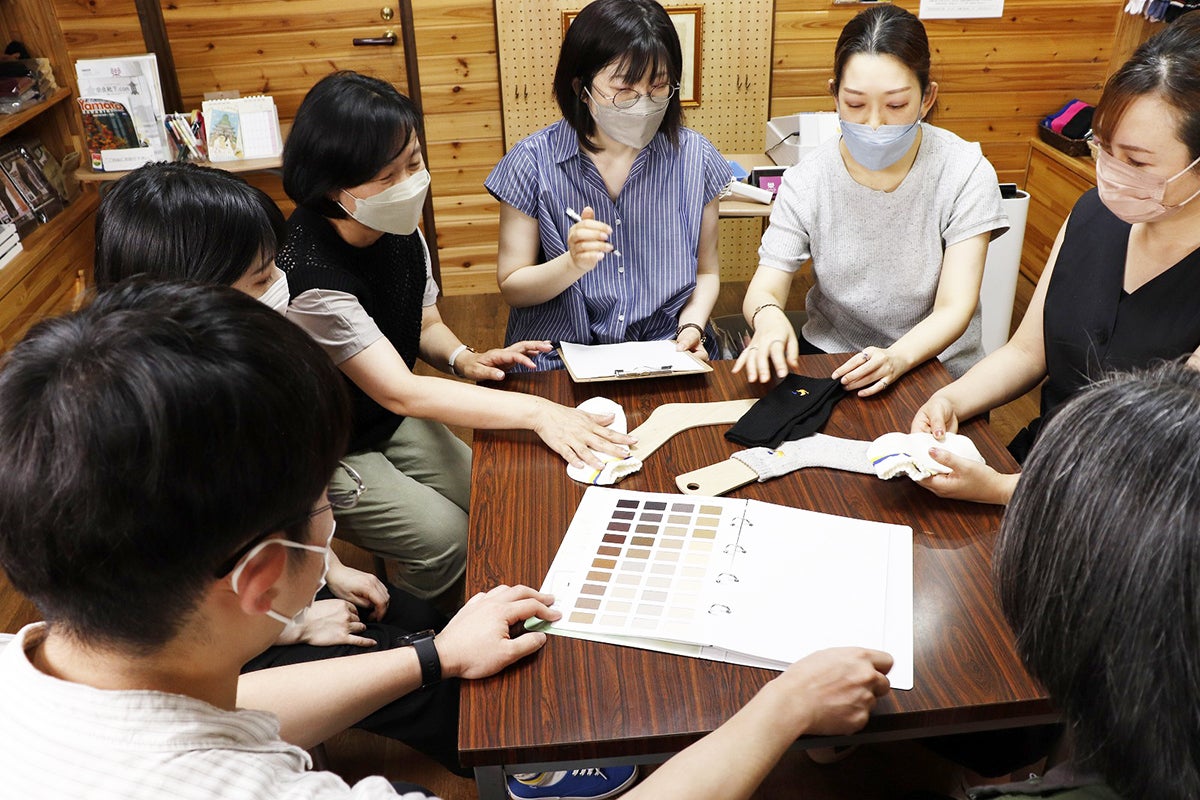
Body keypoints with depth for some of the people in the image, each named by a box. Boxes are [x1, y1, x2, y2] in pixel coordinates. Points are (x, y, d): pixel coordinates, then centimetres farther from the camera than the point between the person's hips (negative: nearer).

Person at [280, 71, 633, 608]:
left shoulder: (400, 232, -9)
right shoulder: (308, 277, -33)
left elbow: (425, 325, 8)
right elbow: (400, 392, -35)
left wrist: (464, 359, -17)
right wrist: (537, 412, -39)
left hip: (392, 420, 7)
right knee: (445, 538, -17)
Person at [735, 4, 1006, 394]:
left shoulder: (965, 175, -13)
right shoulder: (806, 182, -9)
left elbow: (954, 309, -17)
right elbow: (764, 290, -9)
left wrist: (897, 358, -39)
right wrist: (768, 317, -35)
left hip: (936, 369, -1)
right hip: (828, 355, 2)